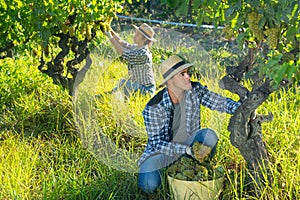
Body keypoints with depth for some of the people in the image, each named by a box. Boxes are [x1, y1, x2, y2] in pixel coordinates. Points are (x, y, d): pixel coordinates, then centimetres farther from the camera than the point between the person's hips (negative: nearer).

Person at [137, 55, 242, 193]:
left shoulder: (195, 90, -13)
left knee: (209, 135, -28)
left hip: (188, 142, 4)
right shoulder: (154, 108, -26)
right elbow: (158, 144, -25)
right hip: (162, 150, -4)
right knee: (149, 184, -31)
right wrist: (188, 150, -37)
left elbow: (220, 102, -8)